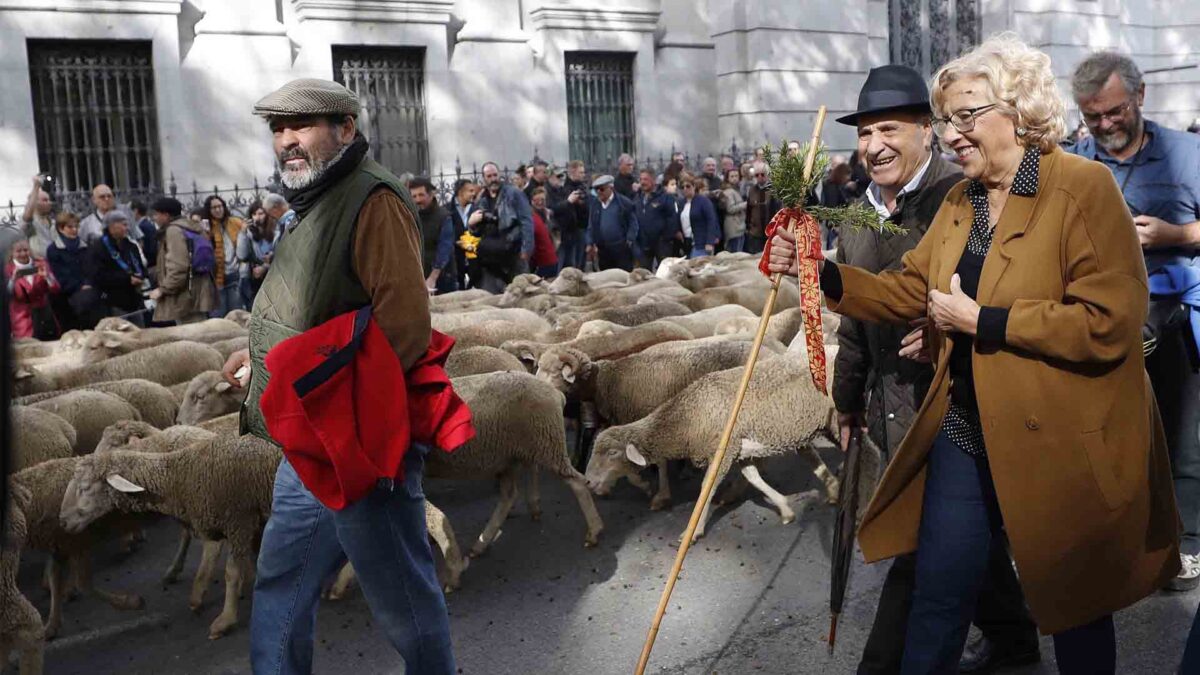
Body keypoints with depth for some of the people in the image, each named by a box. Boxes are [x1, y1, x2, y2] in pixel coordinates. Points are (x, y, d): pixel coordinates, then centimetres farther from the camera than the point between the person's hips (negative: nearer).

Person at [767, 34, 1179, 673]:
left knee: (1076, 608, 16)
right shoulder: (958, 201, 8)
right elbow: (906, 290, 6)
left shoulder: (1084, 187, -14)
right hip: (965, 434, 6)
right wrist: (821, 271, -7)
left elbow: (1110, 324, -23)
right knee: (938, 598, 12)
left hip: (1061, 446, -5)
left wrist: (981, 320, -21)